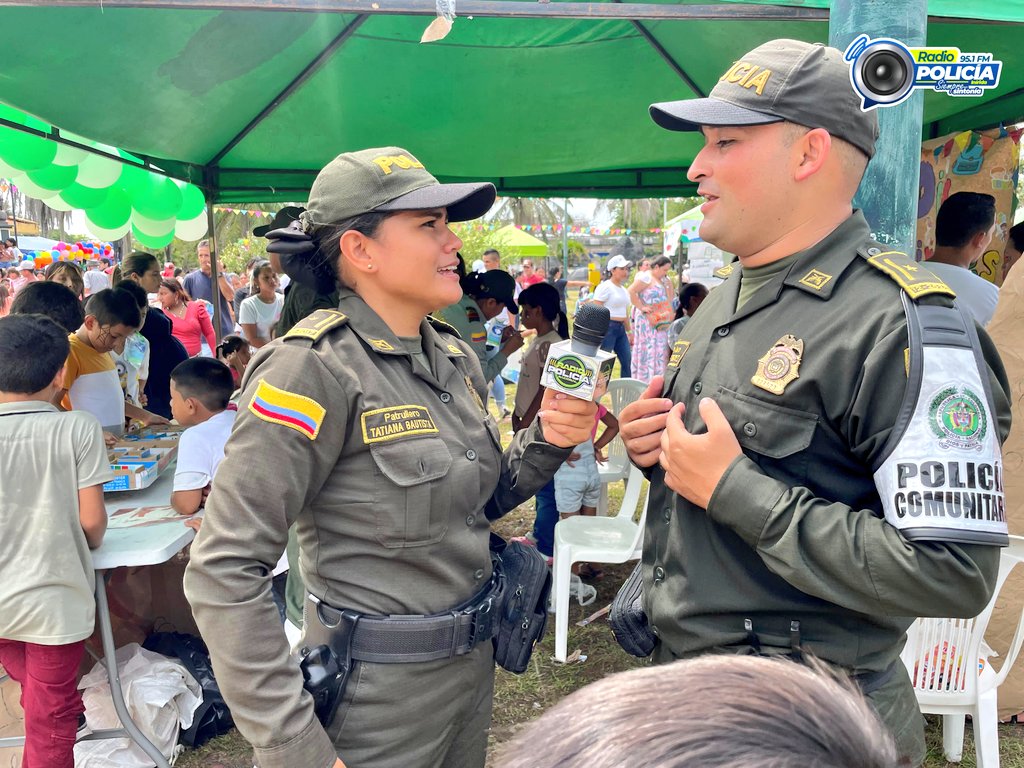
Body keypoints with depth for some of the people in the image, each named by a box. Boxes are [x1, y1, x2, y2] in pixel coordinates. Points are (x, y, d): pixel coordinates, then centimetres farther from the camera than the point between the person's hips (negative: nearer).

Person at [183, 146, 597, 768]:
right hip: (379, 694, -7)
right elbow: (225, 570, -22)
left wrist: (547, 442, -6)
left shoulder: (457, 359, 1)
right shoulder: (316, 367, -21)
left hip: (474, 665, 7)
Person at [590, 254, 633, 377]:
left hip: (621, 328, 9)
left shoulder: (624, 290, 17)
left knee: (627, 360, 8)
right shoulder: (605, 287, -8)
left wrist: (629, 330, 24)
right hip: (608, 326, -9)